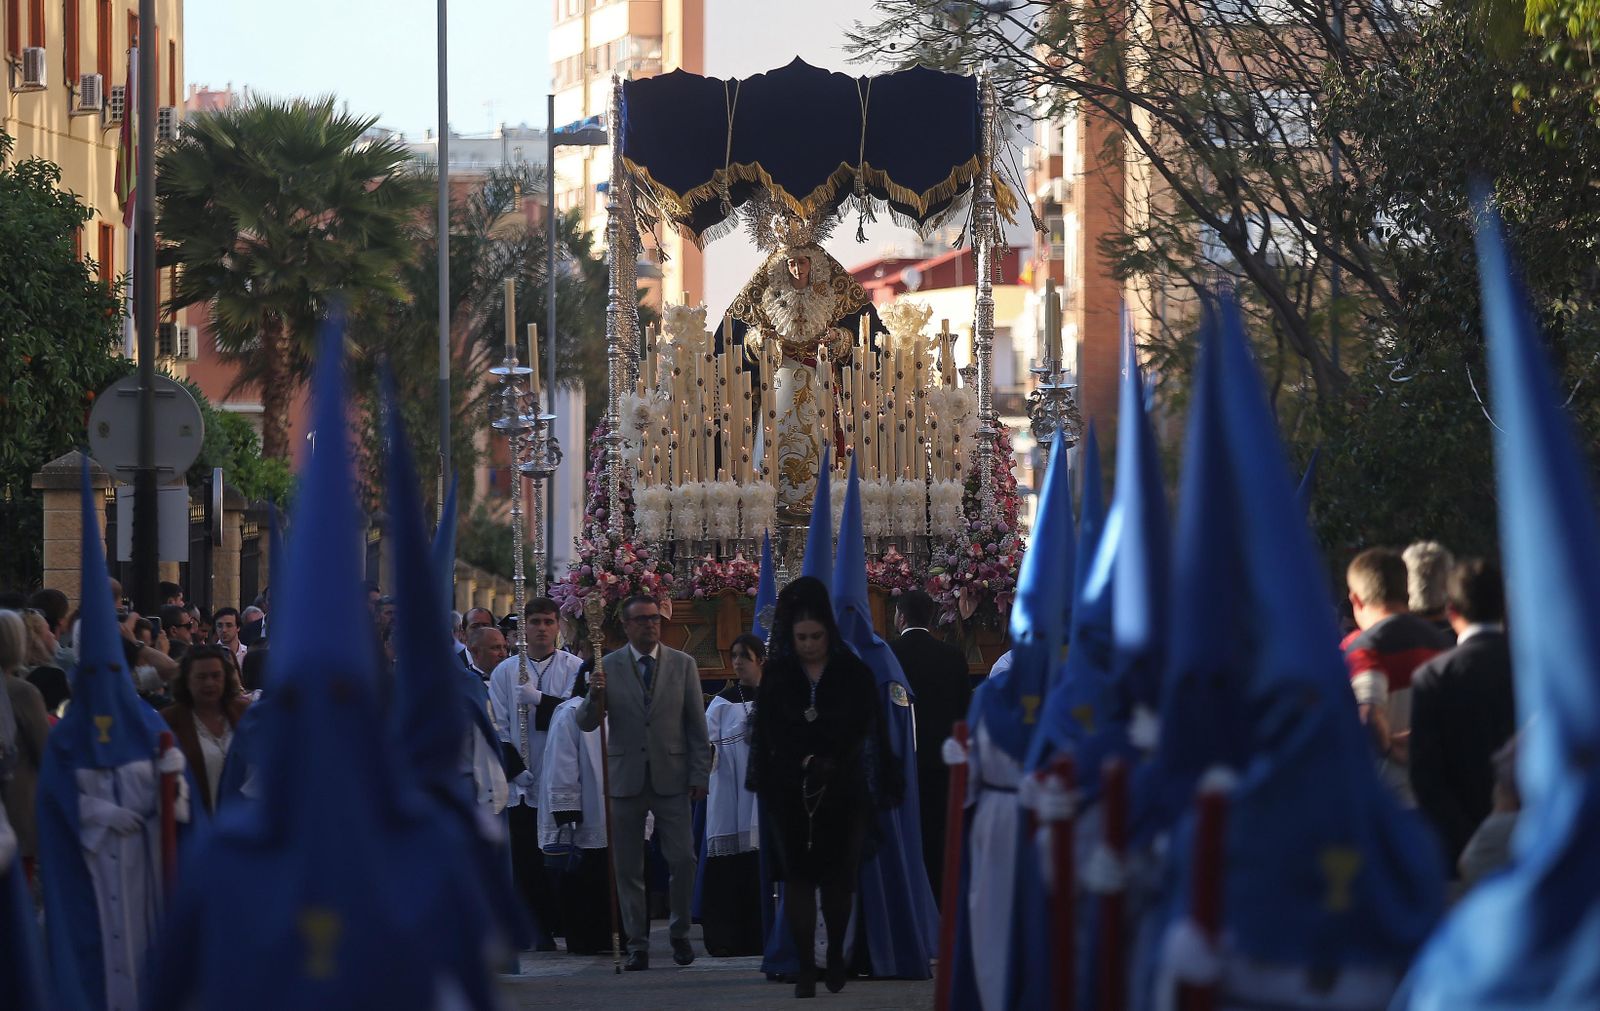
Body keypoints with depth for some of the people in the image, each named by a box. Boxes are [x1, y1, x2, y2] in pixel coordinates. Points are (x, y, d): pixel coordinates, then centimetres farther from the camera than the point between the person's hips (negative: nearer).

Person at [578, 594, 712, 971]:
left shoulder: (683, 665, 5)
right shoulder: (608, 667, 3)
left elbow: (697, 725, 6)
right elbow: (586, 724, 1)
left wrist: (700, 775, 1)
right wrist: (596, 695, -19)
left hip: (671, 777, 0)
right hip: (627, 779, 0)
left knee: (682, 859, -5)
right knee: (629, 868, 3)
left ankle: (680, 933, 14)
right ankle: (637, 944, 10)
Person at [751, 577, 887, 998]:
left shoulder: (854, 674, 2)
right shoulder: (776, 675, 5)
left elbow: (863, 729, -4)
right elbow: (768, 736, 3)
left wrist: (823, 763, -13)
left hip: (842, 791, -1)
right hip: (790, 793, 1)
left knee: (838, 879, 1)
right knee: (797, 877, -5)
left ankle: (836, 955, 20)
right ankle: (806, 967, -4)